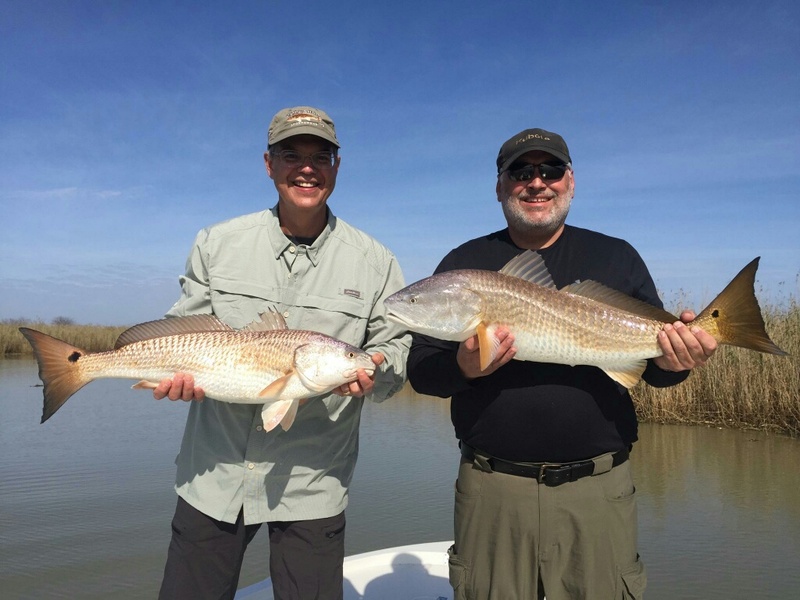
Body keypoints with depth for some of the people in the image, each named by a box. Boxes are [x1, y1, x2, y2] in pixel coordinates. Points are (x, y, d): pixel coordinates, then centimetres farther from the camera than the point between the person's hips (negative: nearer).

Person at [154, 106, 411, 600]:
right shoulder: (218, 243, 2)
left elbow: (397, 350, 2)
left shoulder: (375, 262, -2)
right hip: (213, 474, 2)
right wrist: (178, 370, -14)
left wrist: (372, 372, -21)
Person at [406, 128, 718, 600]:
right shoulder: (464, 263, 3)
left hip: (599, 489, 1)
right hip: (492, 489, 0)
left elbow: (651, 360, 7)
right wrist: (463, 368, -20)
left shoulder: (617, 257, 6)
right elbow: (420, 370, 1)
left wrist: (674, 363, -16)